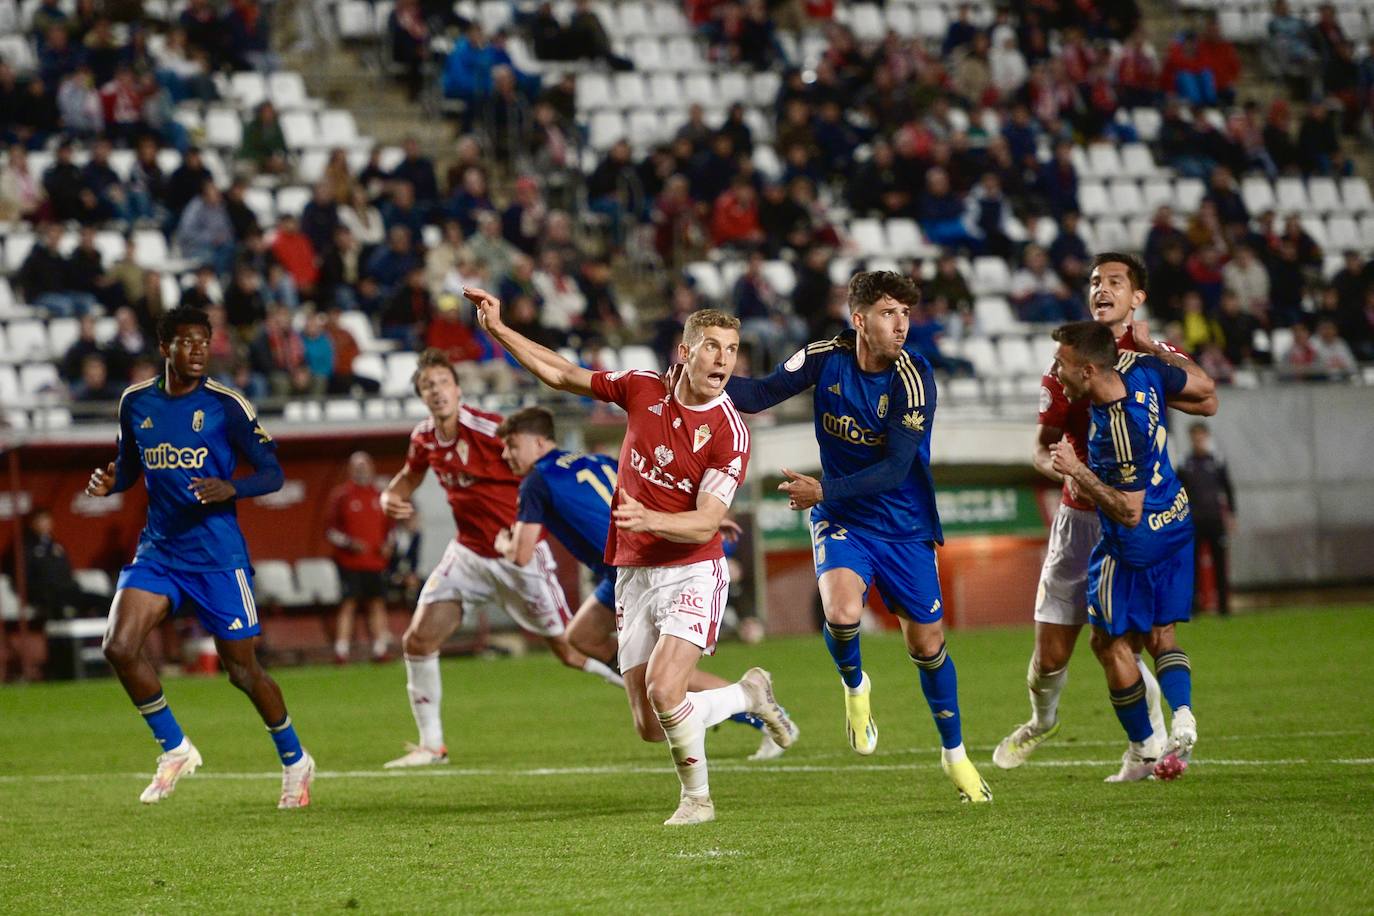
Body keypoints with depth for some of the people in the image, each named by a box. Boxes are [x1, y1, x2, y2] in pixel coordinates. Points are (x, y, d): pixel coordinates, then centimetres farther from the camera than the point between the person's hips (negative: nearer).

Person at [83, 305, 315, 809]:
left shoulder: (226, 404, -8)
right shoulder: (135, 402, 4)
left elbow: (273, 473, -5)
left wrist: (231, 489, -24)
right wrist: (108, 481, -4)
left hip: (217, 555, -4)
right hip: (158, 551, 4)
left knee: (243, 671, 2)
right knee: (119, 646, -16)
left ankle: (295, 761, 25)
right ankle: (175, 748, 4)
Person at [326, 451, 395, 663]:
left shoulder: (379, 496, 12)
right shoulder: (341, 495, 0)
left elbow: (387, 527, 21)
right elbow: (330, 531, -1)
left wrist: (387, 544, 3)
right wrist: (348, 543, -15)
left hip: (375, 562, 4)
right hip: (350, 563, -4)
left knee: (377, 604, 5)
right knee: (348, 604, -7)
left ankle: (380, 648, 9)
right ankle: (341, 651, -6)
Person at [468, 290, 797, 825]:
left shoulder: (730, 433, -13)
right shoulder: (643, 389, 0)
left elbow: (705, 525, -19)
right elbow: (561, 376, 12)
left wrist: (650, 519, -36)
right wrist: (498, 329, 7)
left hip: (691, 574, -5)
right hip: (634, 575, 5)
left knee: (663, 690, -24)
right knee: (649, 725, 3)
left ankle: (696, 797, 1)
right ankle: (749, 694, 30)